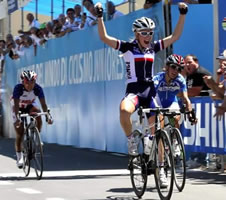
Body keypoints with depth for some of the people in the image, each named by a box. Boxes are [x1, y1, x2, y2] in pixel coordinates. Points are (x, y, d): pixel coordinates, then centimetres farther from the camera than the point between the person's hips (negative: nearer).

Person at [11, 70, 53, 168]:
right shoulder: (18, 88, -33)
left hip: (30, 106, 2)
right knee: (19, 134, -6)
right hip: (19, 108, -2)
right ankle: (19, 158, 7)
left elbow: (43, 104, -30)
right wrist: (17, 118, -52)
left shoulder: (38, 89, -27)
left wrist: (47, 117, -43)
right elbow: (16, 104, -39)